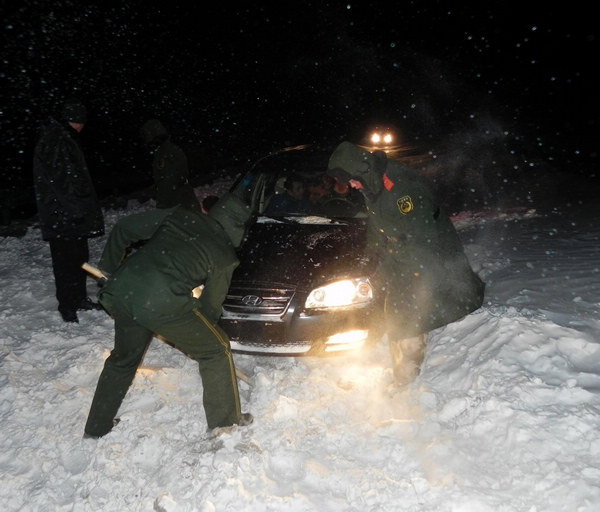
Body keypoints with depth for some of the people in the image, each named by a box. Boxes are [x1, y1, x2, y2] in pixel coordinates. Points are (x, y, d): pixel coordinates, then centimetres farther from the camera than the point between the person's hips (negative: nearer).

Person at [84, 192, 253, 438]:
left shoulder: (180, 215, 17)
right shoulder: (225, 255, 8)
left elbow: (126, 228, 15)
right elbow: (211, 305, 14)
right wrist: (199, 331, 32)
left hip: (120, 289, 6)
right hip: (163, 304, -5)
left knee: (123, 358, 29)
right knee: (216, 349, 16)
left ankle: (96, 427, 45)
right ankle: (226, 421, 26)